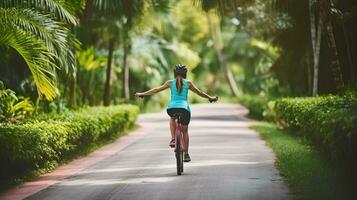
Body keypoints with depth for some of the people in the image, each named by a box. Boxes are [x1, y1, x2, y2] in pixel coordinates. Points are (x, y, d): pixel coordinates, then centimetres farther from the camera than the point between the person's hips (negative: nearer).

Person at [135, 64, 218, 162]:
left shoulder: (170, 82, 12)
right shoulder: (188, 83, 11)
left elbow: (156, 90, 16)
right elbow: (199, 93, 21)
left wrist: (142, 94, 26)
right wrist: (210, 98, 37)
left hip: (172, 108, 1)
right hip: (184, 109, -1)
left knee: (172, 118, 37)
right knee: (185, 131, 22)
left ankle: (173, 139, 19)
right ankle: (186, 154, 23)